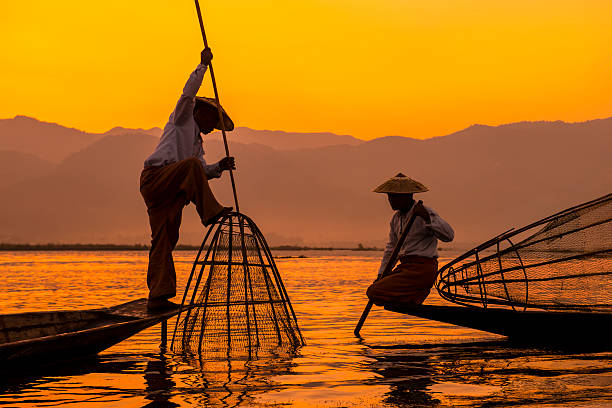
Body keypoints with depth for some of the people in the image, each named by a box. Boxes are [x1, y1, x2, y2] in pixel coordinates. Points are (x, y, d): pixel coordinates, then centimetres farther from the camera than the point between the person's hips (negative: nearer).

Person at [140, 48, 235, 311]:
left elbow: (202, 173, 22)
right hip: (154, 178, -8)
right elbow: (189, 93, -5)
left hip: (169, 194, 8)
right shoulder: (182, 119, 12)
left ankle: (157, 297, -3)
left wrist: (219, 167, 5)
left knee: (164, 241, 1)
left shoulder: (196, 141, 32)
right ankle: (210, 212, -30)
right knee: (191, 165, -29)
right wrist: (203, 66, -4)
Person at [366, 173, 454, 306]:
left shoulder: (425, 213, -9)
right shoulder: (396, 218, 15)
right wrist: (381, 274, 14)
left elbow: (449, 235, -22)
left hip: (422, 269, -9)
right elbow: (391, 248, 23)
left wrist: (427, 217, -31)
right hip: (406, 267, 9)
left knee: (374, 293, -19)